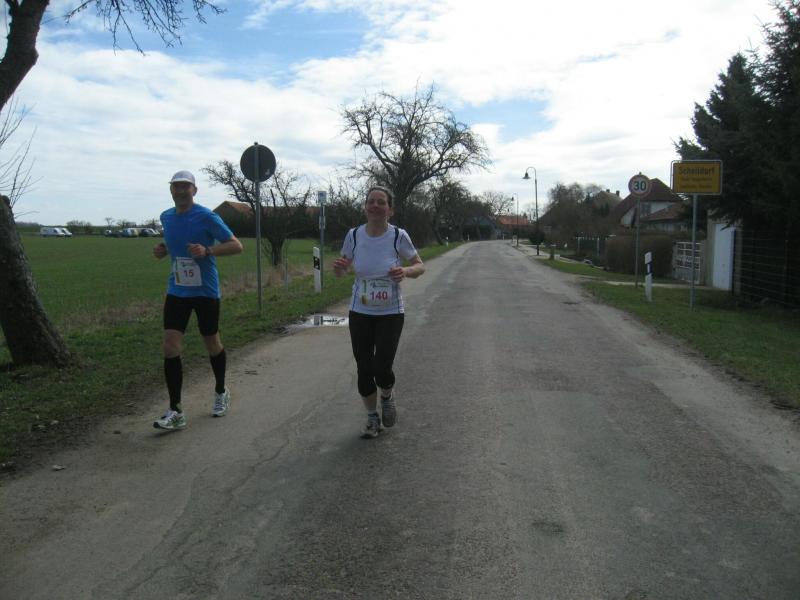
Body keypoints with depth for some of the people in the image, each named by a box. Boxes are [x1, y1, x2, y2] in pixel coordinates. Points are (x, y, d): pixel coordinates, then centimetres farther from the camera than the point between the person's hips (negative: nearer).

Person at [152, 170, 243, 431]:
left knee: (212, 345, 11)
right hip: (177, 291, 4)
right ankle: (175, 412, -2)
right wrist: (162, 250, 2)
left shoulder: (207, 217, -12)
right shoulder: (166, 217, 6)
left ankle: (221, 392, 37)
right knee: (170, 348, -8)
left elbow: (236, 245, -13)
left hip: (205, 291, -4)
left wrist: (207, 250, -28)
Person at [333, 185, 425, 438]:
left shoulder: (398, 236, -12)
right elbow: (341, 271, 6)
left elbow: (420, 266, -1)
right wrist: (338, 267, -18)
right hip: (360, 313, 2)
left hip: (391, 313, -2)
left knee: (382, 369, -11)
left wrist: (406, 271, -23)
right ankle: (372, 418, 31)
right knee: (364, 370, 6)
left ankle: (387, 395, 27)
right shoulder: (354, 235, -6)